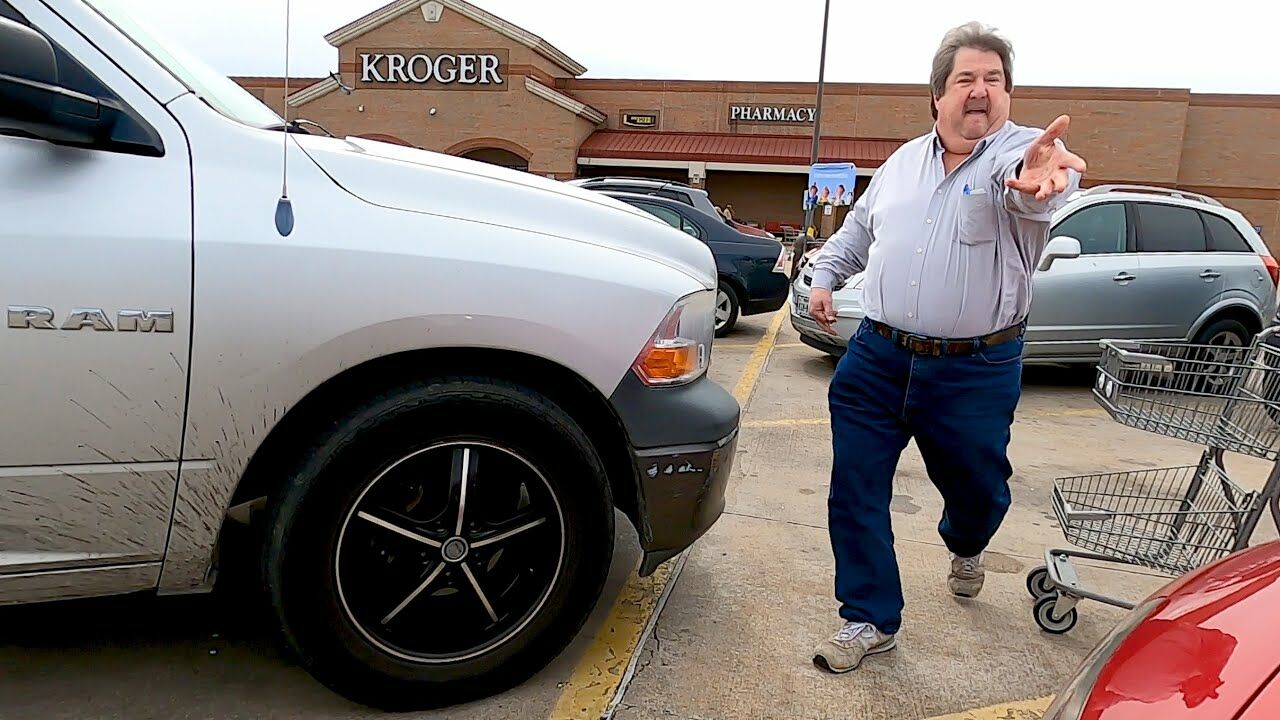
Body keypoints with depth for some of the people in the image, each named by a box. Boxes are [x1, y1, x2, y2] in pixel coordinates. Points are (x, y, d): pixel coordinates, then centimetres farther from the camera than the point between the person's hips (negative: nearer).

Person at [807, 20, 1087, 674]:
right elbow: (856, 231, 23)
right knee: (855, 491, 1)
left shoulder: (1022, 151, -6)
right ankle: (871, 620, 18)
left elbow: (1035, 182, -32)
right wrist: (824, 276, 11)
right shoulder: (903, 161, 10)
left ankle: (965, 547, 52)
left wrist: (1037, 177, -55)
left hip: (975, 373, -3)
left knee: (976, 490, 15)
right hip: (876, 358, 3)